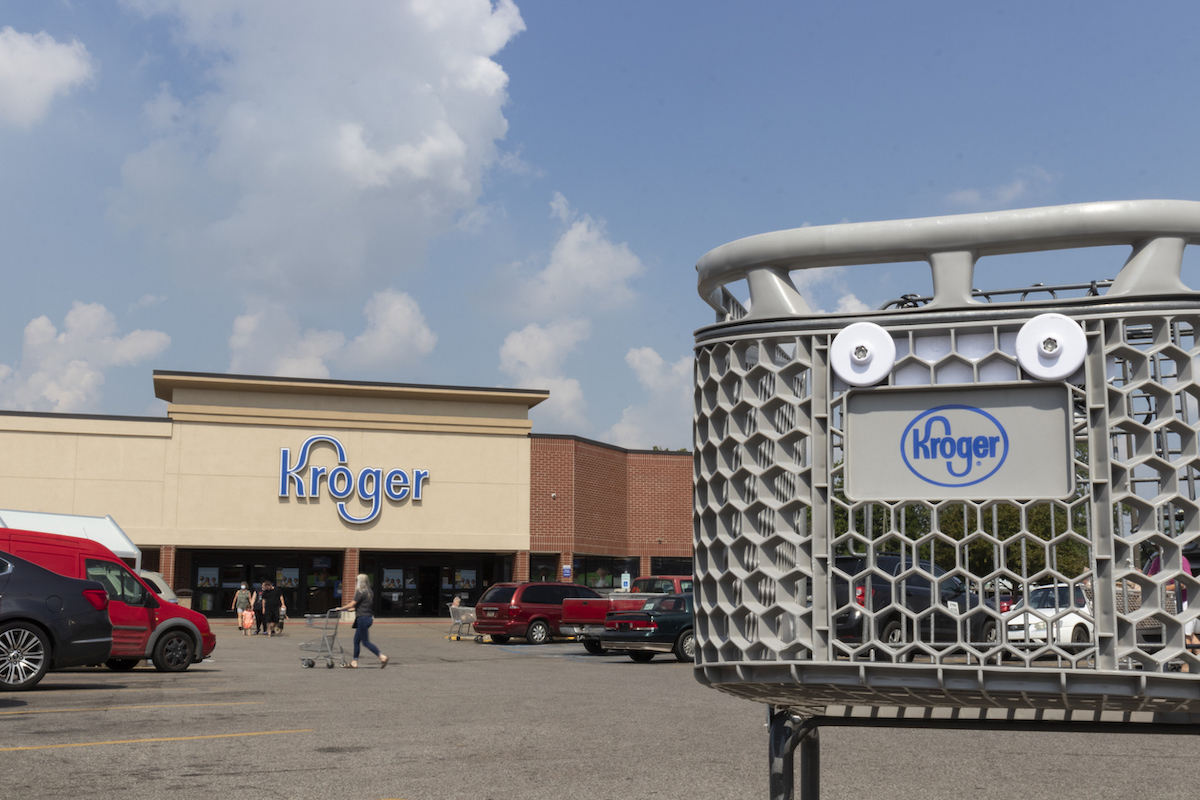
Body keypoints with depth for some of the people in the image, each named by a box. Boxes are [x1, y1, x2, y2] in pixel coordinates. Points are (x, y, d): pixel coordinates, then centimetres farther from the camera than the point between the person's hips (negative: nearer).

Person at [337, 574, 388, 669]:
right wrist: (353, 608, 30)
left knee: (365, 642, -5)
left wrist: (341, 608, -2)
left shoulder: (360, 592, -15)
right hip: (368, 617, 9)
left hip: (363, 618, -9)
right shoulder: (368, 592, 12)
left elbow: (351, 604, -15)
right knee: (356, 641, 13)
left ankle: (382, 657, -8)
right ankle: (354, 662, 16)